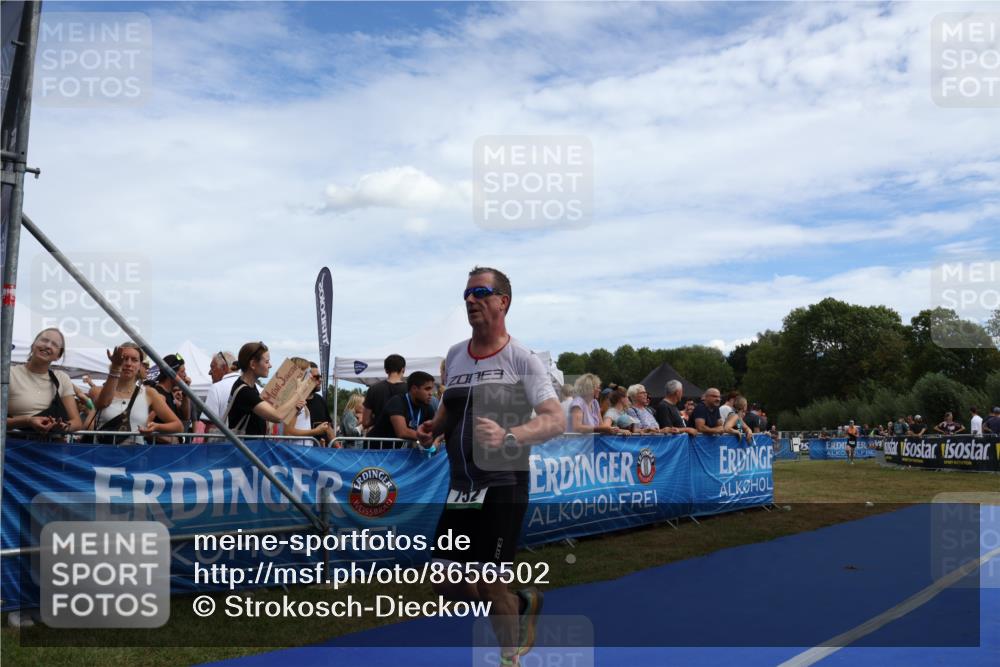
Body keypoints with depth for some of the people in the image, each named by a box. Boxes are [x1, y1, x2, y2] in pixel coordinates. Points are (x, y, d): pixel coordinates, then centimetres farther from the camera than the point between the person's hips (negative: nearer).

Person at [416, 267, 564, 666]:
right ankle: (524, 602, 34)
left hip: (503, 486, -6)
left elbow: (556, 420, -17)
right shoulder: (454, 355, 9)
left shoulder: (522, 359, -9)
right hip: (461, 487, 7)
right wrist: (433, 428, 6)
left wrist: (509, 437, -32)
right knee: (447, 585, 7)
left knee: (489, 583, -2)